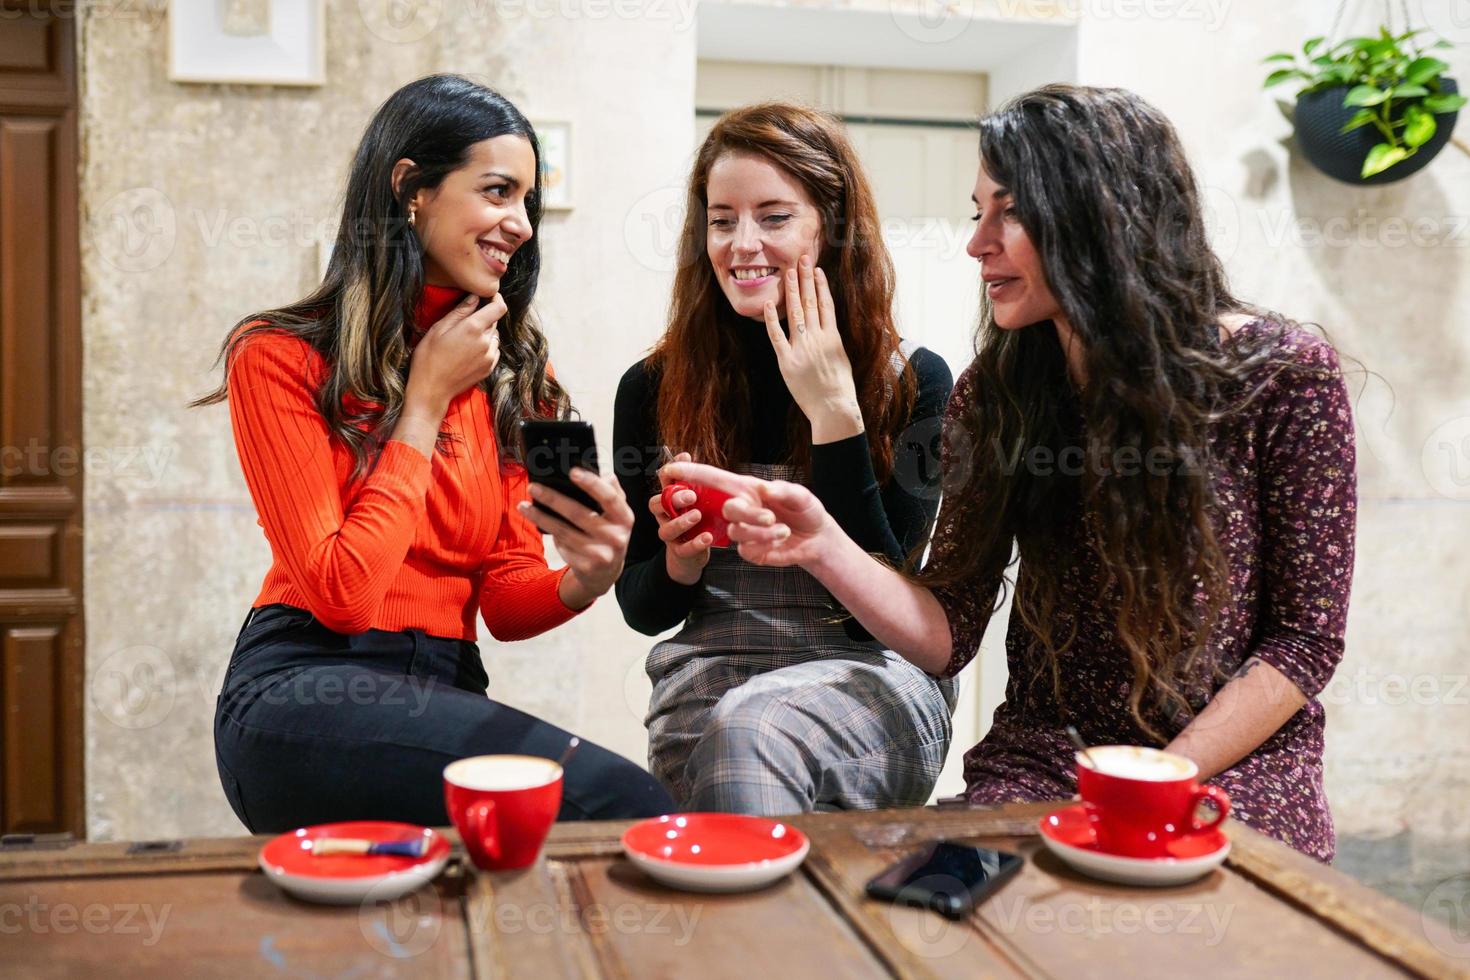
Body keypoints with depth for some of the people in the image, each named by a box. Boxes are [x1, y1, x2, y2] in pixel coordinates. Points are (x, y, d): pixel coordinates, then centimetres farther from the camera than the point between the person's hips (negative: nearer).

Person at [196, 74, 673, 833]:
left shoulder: (514, 372, 12)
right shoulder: (281, 358, -3)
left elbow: (504, 597, 8)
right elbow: (343, 595, -12)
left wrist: (581, 582, -16)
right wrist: (426, 400, -7)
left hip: (443, 693, 5)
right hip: (305, 692, -5)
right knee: (621, 801, -31)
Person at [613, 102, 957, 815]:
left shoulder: (915, 382, -1)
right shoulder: (653, 389, 4)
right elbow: (644, 610, 10)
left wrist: (834, 412, -14)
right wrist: (681, 561, -15)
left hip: (872, 680, -1)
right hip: (707, 677, 2)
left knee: (748, 728, -34)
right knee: (729, 735, -34)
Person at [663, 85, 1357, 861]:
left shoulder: (1283, 376, -6)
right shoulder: (993, 395, 4)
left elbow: (1306, 638, -4)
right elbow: (948, 637, 1)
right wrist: (822, 546, -16)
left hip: (1235, 770, -2)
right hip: (1043, 764, 3)